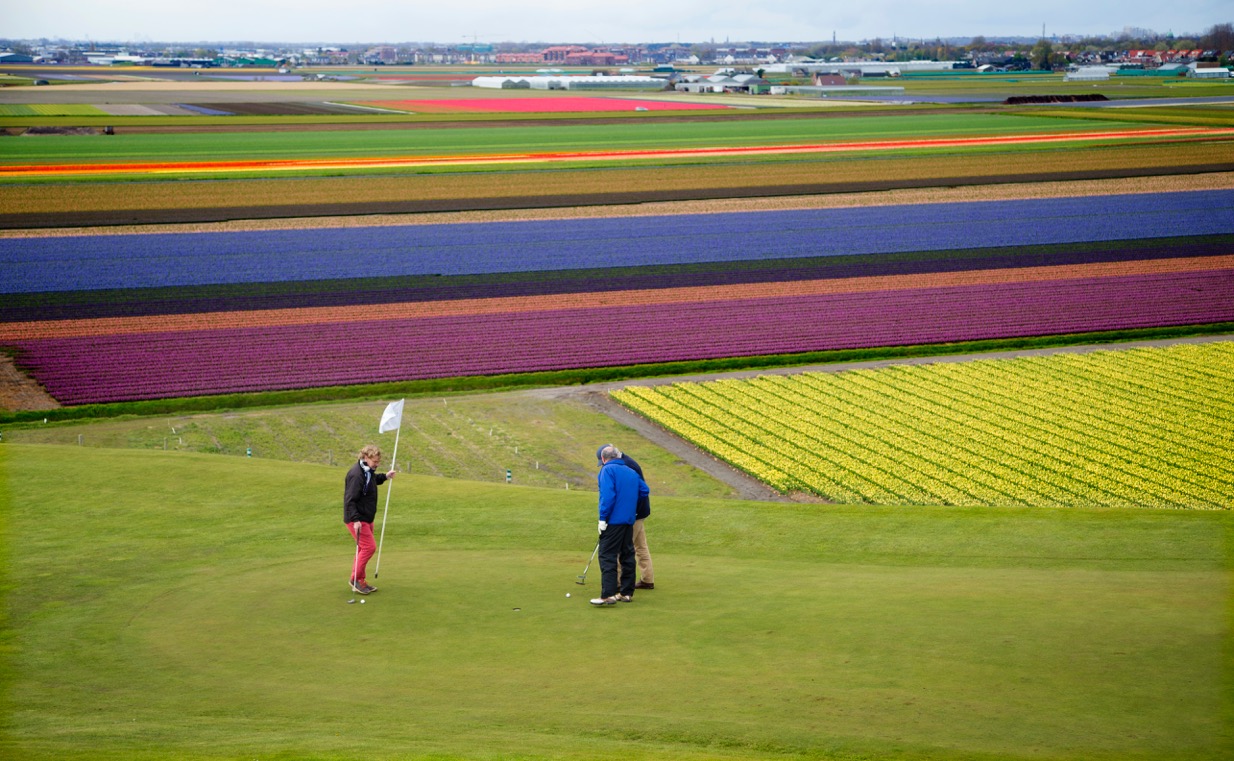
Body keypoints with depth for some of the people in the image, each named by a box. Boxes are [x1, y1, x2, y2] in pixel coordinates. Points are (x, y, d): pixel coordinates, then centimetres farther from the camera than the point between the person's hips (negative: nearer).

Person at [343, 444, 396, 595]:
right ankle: (355, 579, -2)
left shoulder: (368, 472, 8)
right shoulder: (356, 475, -23)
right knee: (369, 547, -12)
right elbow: (350, 500, -26)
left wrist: (384, 476, 20)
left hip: (366, 518, 10)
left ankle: (360, 581, 21)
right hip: (357, 519, -10)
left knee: (364, 548, 13)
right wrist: (355, 520, -33)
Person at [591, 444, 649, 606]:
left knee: (607, 556, -6)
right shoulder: (631, 471, 14)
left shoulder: (607, 471, -8)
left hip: (613, 521, -7)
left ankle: (608, 595, -13)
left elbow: (608, 496, -18)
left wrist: (602, 518, -15)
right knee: (627, 555, 14)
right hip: (629, 521, 7)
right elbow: (644, 490, 15)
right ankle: (627, 592, 17)